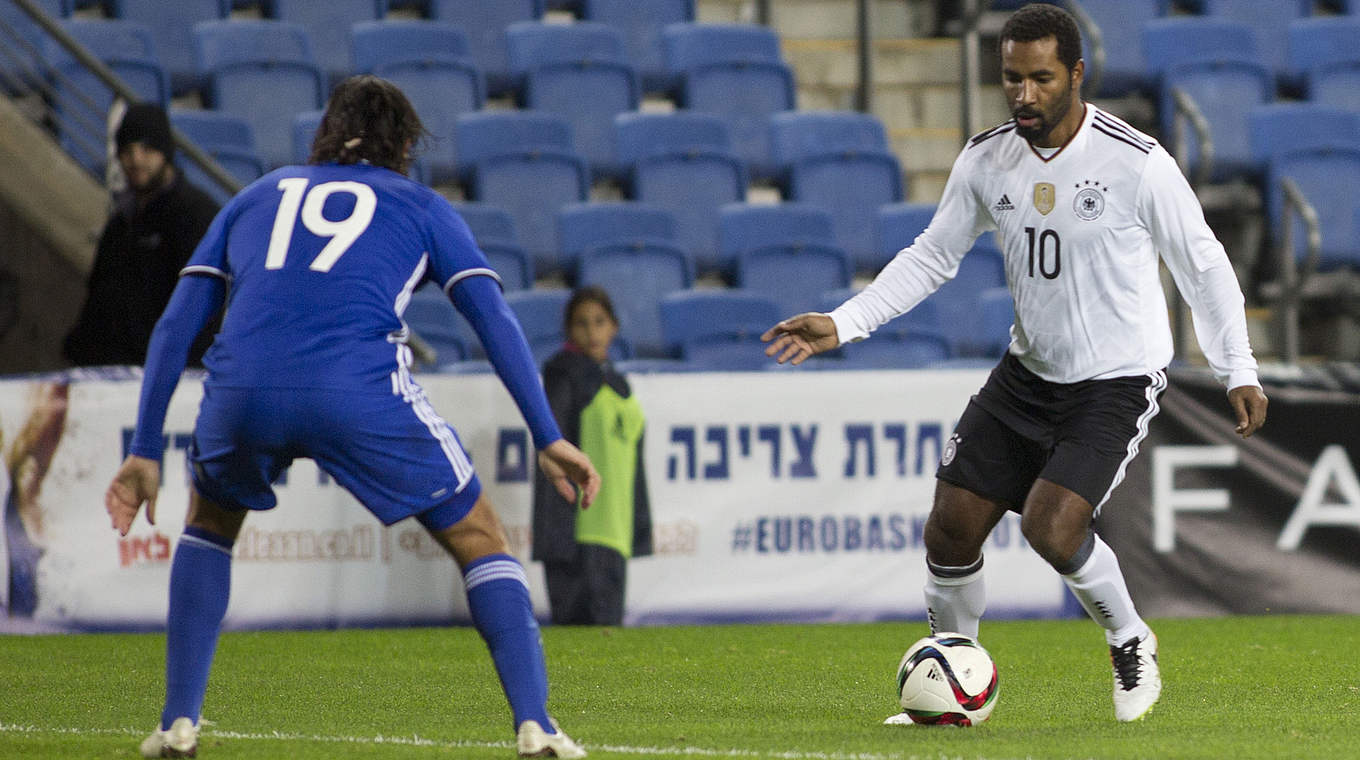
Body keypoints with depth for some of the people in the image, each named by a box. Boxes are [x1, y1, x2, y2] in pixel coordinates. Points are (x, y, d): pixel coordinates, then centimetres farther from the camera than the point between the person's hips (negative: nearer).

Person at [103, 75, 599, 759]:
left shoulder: (256, 197, 30)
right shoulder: (420, 206, 24)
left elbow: (175, 325, 23)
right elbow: (495, 319, 12)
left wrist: (145, 452, 24)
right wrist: (548, 439, 10)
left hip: (242, 390, 2)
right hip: (362, 390, -2)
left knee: (209, 521, 34)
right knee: (479, 539, 15)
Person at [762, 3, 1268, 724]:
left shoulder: (1136, 162, -18)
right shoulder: (986, 159, -4)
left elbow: (1202, 265, -7)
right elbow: (931, 257, 8)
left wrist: (1238, 371, -6)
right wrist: (841, 324, -1)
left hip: (1115, 380, -5)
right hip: (1027, 370, 5)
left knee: (1051, 527, -23)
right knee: (951, 528, -1)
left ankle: (1130, 643, 6)